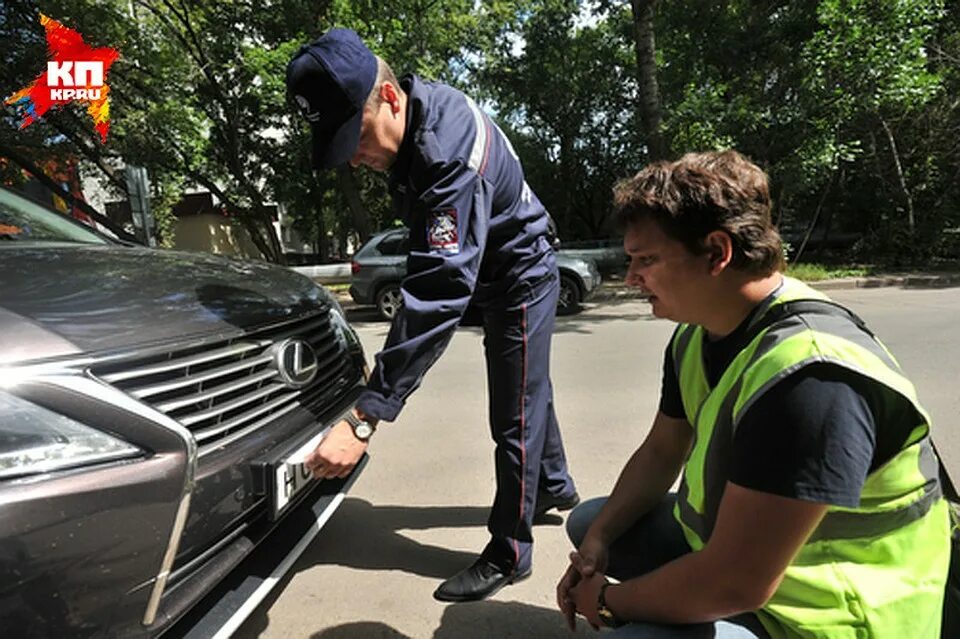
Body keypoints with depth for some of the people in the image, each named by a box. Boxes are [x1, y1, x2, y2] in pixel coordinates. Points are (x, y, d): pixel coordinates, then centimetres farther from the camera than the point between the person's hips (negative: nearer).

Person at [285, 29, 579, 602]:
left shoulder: (451, 152, -35)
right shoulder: (410, 115, -8)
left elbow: (439, 291, -43)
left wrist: (364, 420, -45)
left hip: (519, 274, -9)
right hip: (487, 271, 9)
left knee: (516, 415, -1)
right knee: (528, 394, 21)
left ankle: (509, 555, 16)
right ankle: (556, 486, 43)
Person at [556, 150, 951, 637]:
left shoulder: (808, 374, -33)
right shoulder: (699, 334, -4)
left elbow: (736, 584, -32)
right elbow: (659, 454, 6)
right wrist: (598, 540, -7)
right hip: (723, 543, 8)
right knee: (588, 522, 15)